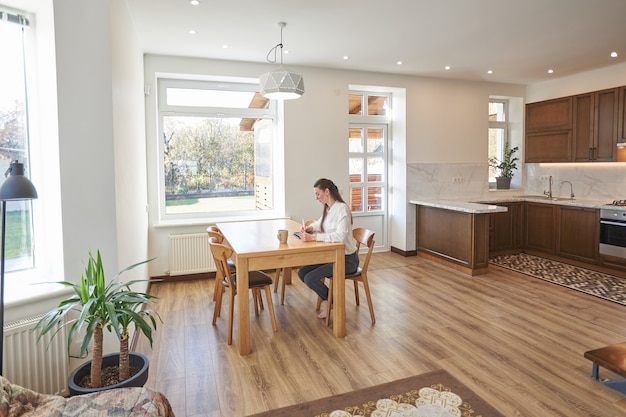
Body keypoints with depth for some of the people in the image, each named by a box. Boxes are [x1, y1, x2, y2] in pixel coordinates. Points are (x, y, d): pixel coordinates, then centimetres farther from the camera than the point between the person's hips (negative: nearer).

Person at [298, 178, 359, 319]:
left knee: (310, 278, -18)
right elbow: (319, 224, 27)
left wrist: (313, 237, -34)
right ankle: (327, 298, 14)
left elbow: (340, 236, -32)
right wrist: (309, 228, 4)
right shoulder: (327, 209, 8)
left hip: (346, 259, -9)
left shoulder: (342, 208, -19)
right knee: (302, 273, -1)